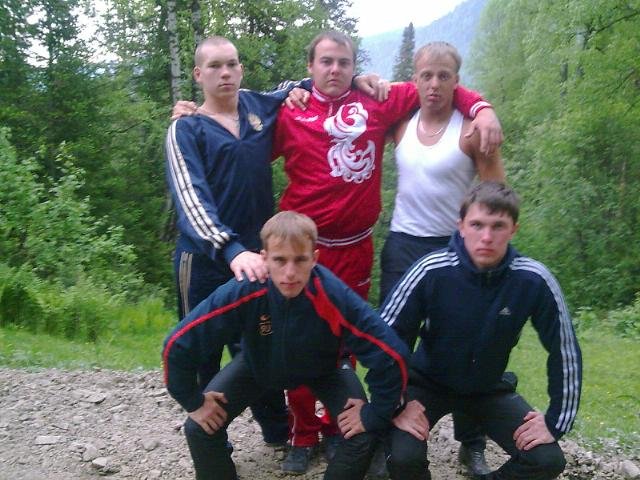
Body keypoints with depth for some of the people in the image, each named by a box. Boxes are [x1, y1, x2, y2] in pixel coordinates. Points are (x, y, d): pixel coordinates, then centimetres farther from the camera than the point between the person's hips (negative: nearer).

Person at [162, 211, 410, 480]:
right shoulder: (243, 292, -37)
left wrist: (375, 415, -24)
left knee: (361, 439, -18)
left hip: (322, 370, -1)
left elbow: (391, 355, -33)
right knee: (199, 429, -10)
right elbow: (178, 345, -28)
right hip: (258, 366, 1)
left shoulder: (336, 298, -39)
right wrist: (193, 402, -18)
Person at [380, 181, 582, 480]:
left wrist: (556, 422, -11)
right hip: (428, 382, -2)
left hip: (489, 388, 2)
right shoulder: (431, 272, -26)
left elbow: (565, 351, -11)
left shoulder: (533, 281, -22)